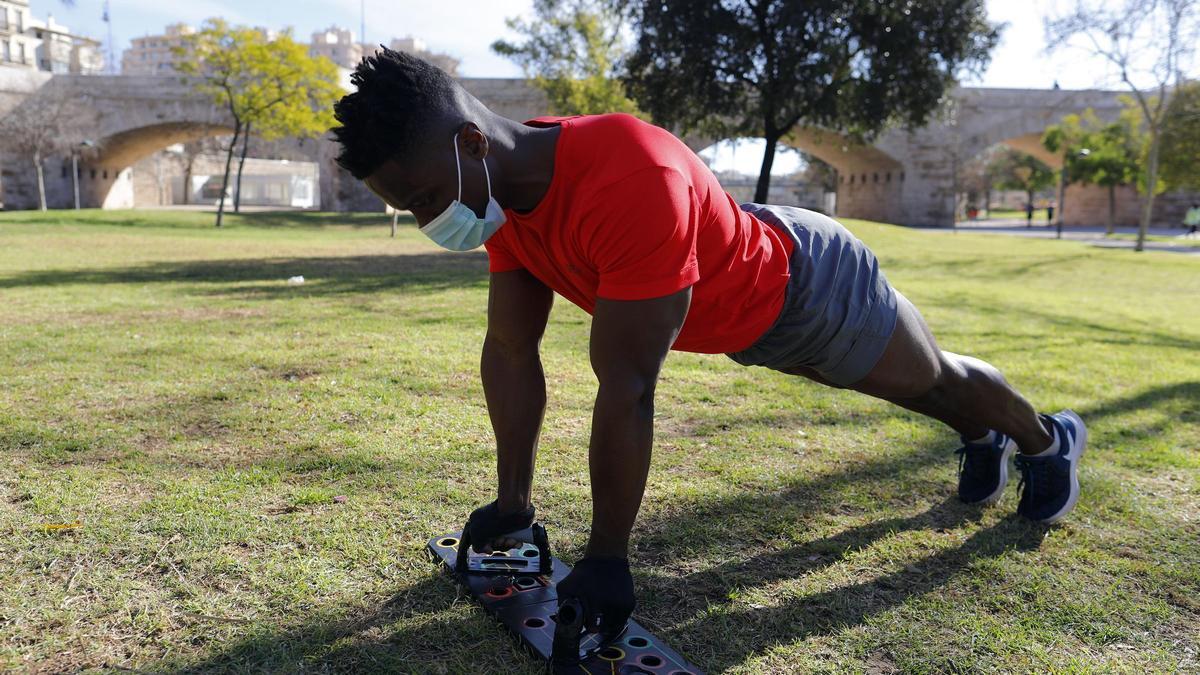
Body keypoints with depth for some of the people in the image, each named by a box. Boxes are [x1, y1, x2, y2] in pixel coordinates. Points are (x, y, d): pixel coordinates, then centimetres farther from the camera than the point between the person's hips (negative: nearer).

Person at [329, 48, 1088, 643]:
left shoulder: (629, 181, -46)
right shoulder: (502, 189, -18)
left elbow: (627, 386, -43)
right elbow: (510, 352, -12)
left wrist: (607, 556, -33)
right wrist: (512, 505, -7)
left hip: (810, 285, -6)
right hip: (747, 319, 7)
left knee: (937, 379, 23)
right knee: (915, 392, 32)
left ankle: (1050, 440, 55)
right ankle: (983, 439, 63)